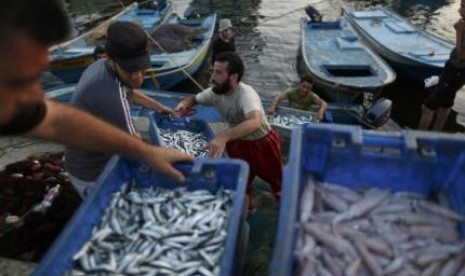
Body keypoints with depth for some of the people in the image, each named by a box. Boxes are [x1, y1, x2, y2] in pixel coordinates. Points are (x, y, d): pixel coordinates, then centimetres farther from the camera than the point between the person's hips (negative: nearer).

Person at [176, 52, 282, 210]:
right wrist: (184, 104, -21)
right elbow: (194, 99, 4)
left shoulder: (246, 94, -37)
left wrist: (223, 136, -70)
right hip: (238, 143, 5)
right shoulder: (215, 92, -17)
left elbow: (255, 122, -57)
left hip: (263, 143, -5)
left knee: (275, 178, 18)